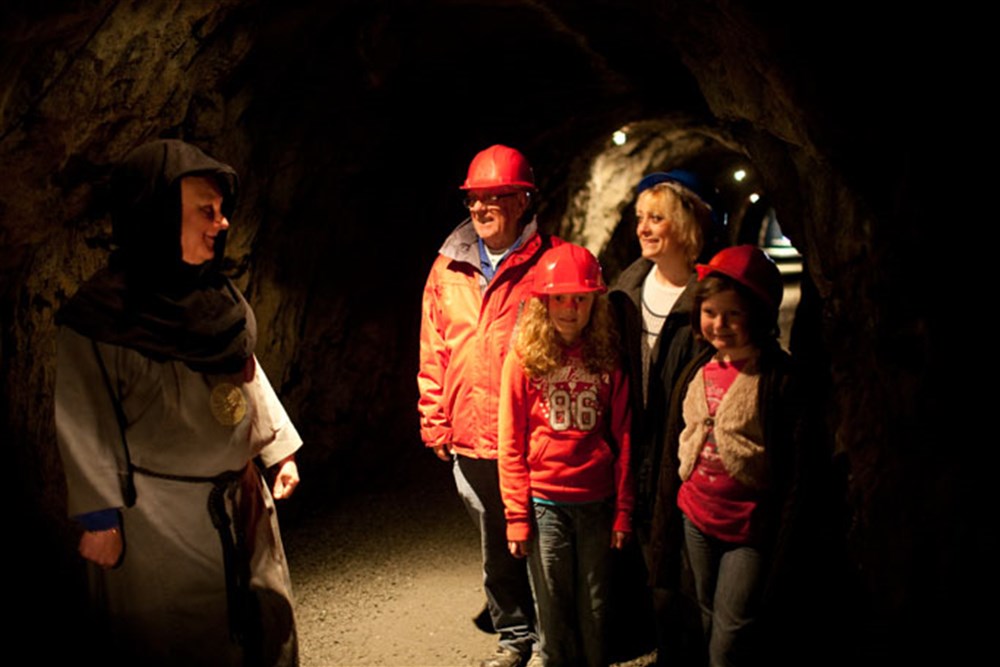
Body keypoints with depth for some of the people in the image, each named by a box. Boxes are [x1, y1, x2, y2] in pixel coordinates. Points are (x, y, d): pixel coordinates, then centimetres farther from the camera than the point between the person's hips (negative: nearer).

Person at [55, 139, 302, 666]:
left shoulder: (217, 296, 5)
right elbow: (84, 422, -15)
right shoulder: (103, 312, -16)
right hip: (159, 517, -7)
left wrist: (280, 449, 14)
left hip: (240, 501, 7)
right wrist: (98, 518, -15)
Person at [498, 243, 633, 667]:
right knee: (553, 610, 10)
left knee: (594, 610, 12)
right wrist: (517, 515, -5)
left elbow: (623, 440, 1)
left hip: (597, 503, 1)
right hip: (544, 501, -1)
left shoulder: (607, 358, -1)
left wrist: (623, 511, -1)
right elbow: (511, 444, -4)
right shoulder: (524, 357, -5)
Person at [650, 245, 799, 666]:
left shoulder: (780, 377, -14)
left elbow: (793, 465, -13)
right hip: (698, 520, 6)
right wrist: (665, 515, 12)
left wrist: (777, 540, -13)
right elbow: (675, 445, 12)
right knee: (709, 627, 20)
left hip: (750, 528, -6)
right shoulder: (697, 371, 4)